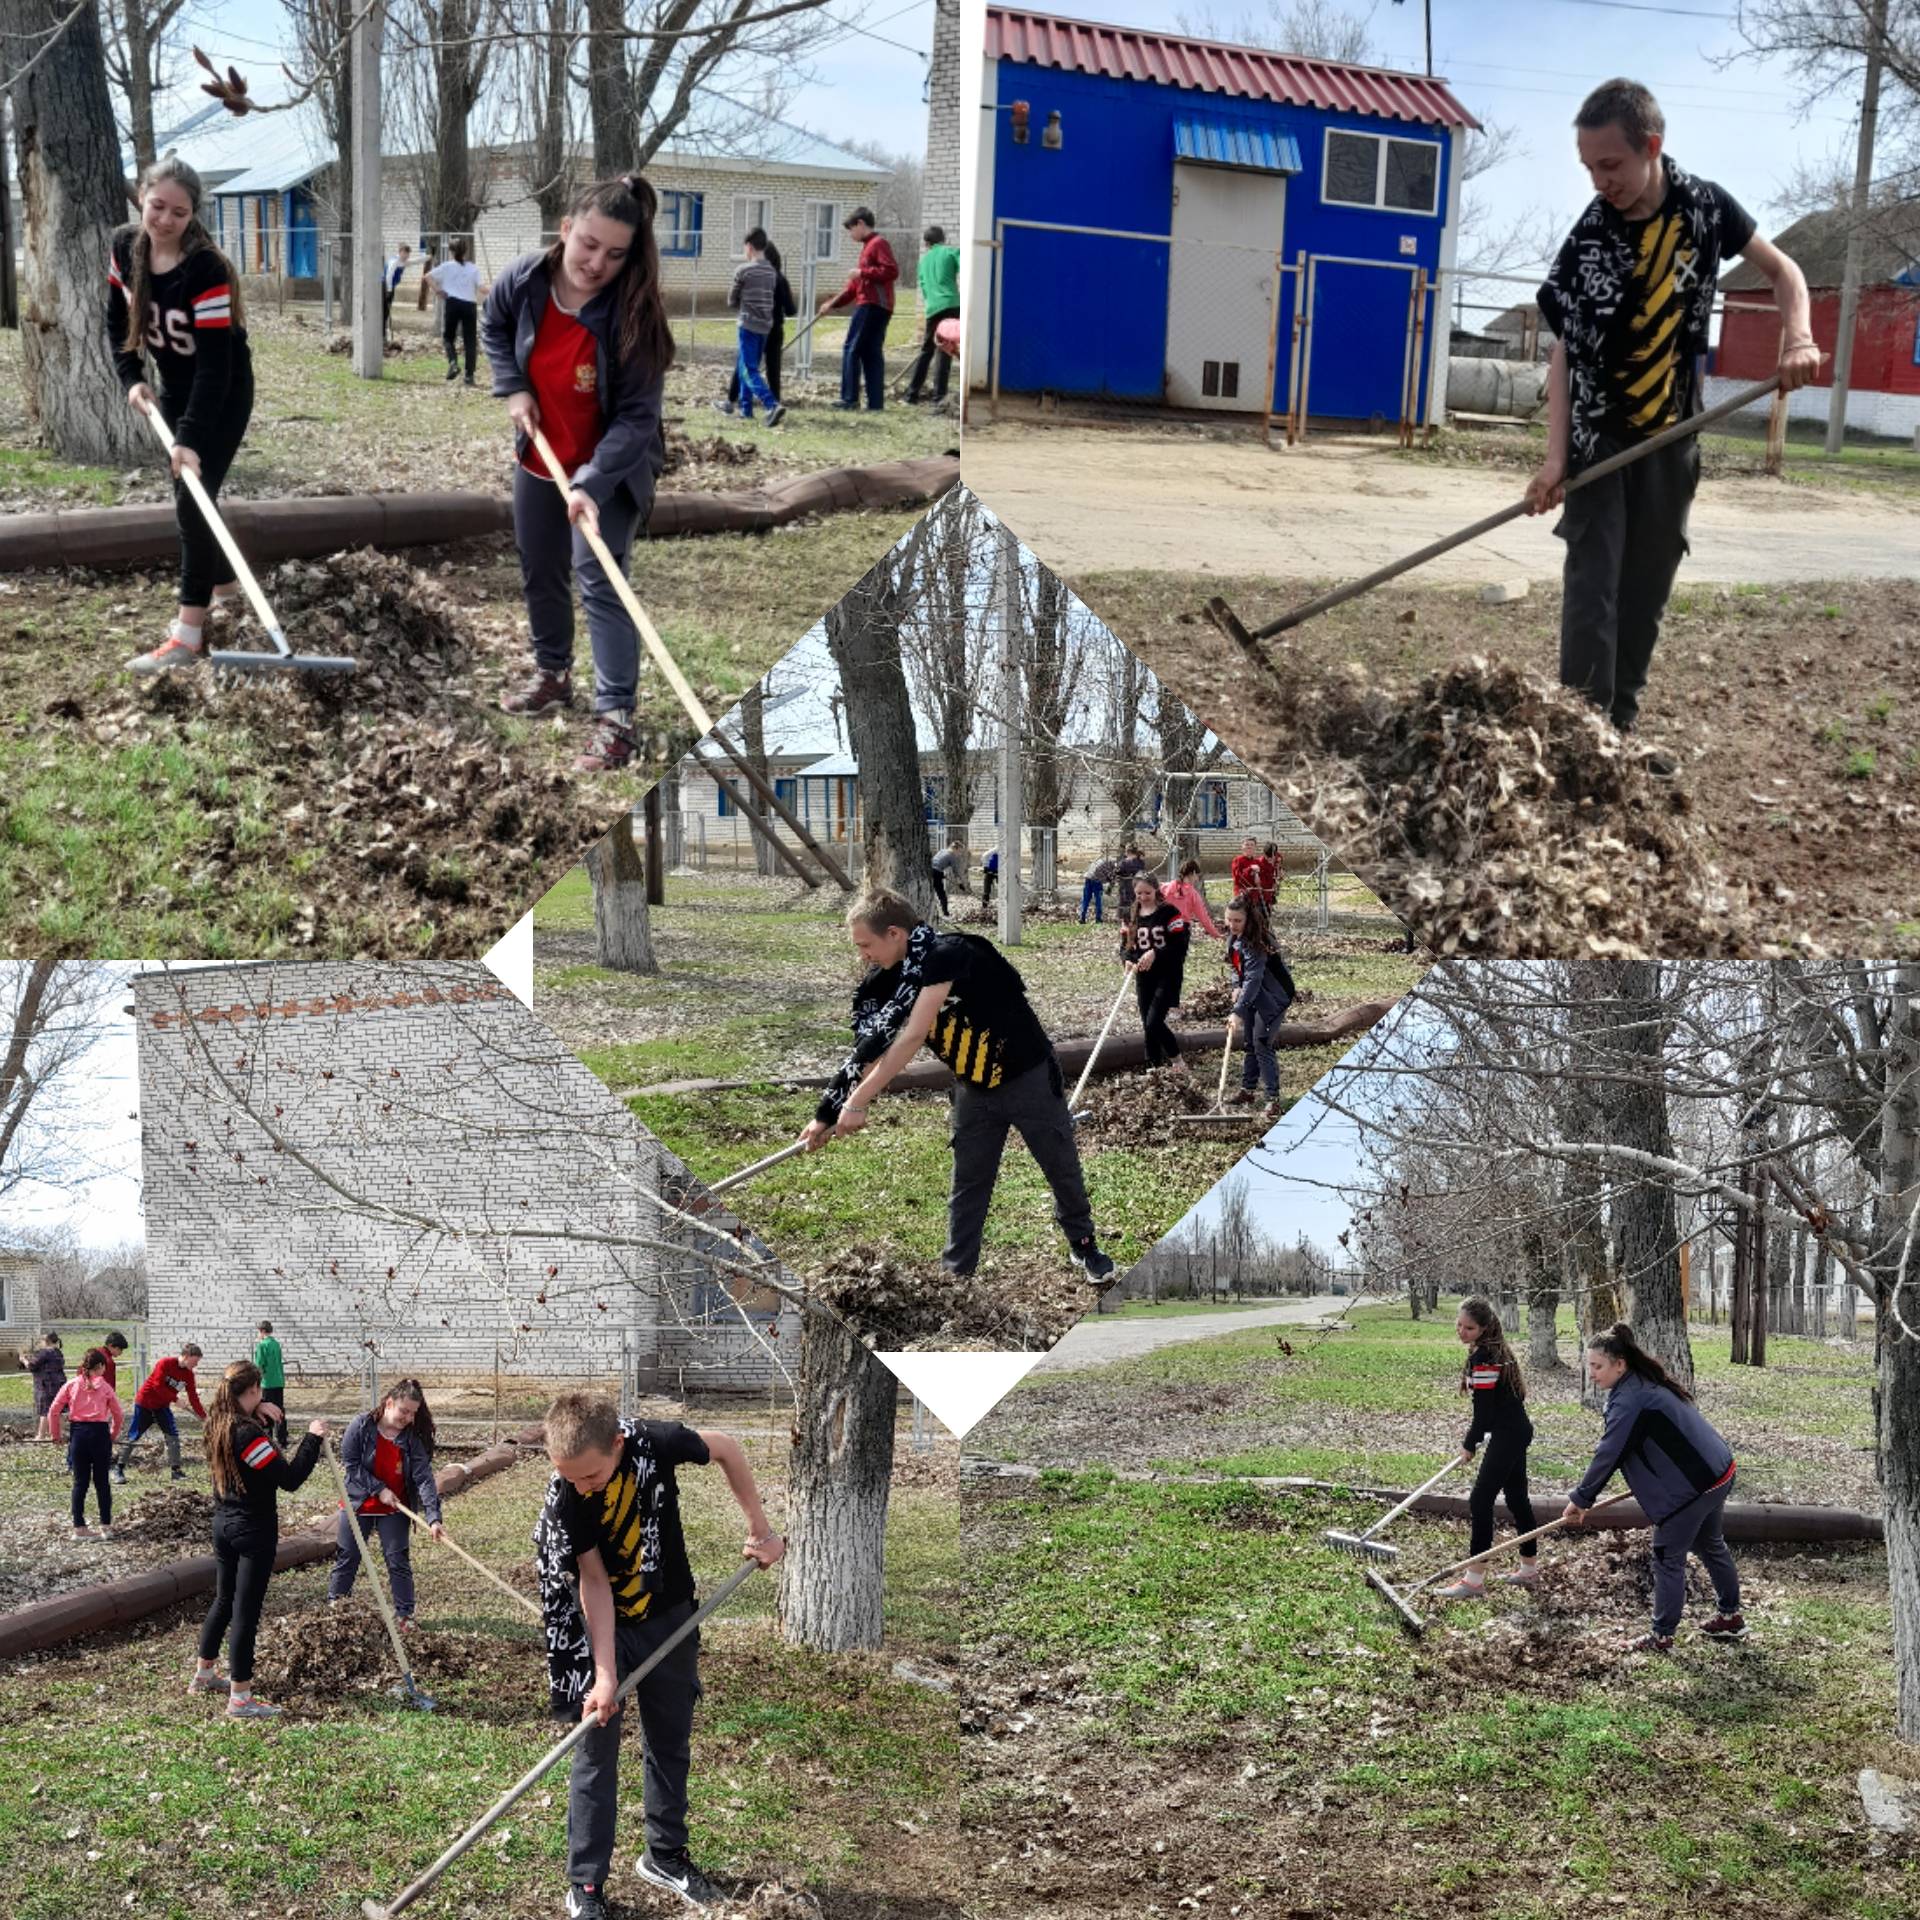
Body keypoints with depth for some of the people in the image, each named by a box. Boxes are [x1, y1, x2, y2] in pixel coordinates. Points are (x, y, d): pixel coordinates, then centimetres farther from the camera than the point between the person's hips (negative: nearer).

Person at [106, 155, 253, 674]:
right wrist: (131, 378, -9)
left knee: (193, 501, -14)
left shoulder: (206, 269, -31)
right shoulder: (125, 247, -10)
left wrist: (192, 437, -37)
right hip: (173, 389, 7)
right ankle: (224, 590, 35)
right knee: (190, 498, 15)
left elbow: (215, 363, -32)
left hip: (222, 396, -7)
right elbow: (117, 319, 6)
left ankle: (189, 635, -16)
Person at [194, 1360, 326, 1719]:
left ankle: (204, 1673, 39)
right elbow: (290, 1479, -25)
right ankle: (239, 1698, 1)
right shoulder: (248, 1435, -24)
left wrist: (260, 1410, 3)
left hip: (224, 1525, 9)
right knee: (246, 1611, -3)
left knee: (224, 1601, 24)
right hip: (254, 1531, -9)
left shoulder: (218, 1423, 2)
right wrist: (313, 1439, -18)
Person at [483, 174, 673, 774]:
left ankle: (615, 716, -12)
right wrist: (513, 388, -7)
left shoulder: (632, 313, -28)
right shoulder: (524, 280, -17)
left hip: (612, 469, -5)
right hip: (539, 459, 5)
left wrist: (592, 483, -38)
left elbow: (637, 415, -28)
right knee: (541, 572, 19)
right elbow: (494, 329, 8)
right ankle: (553, 673, 41)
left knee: (599, 582, -14)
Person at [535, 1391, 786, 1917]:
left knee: (671, 1744, 15)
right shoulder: (564, 1499, -28)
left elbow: (726, 1449, -7)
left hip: (671, 1618, 3)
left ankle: (665, 1855, 33)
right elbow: (594, 1582, -24)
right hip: (604, 1628, -2)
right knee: (596, 1754, -2)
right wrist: (605, 1675, -28)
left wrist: (760, 1530, -5)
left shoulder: (657, 1443, -26)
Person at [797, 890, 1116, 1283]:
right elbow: (872, 1051, -6)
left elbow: (911, 1039, -35)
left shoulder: (947, 955, -32)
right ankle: (956, 1272, 14)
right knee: (968, 1183, 7)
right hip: (975, 1089, 6)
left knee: (1063, 1169, 11)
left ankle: (1083, 1244, 33)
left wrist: (858, 1102, -33)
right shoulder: (888, 979, -7)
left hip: (1029, 1078, -6)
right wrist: (828, 1115, -13)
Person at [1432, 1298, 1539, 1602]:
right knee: (1516, 1498, 19)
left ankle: (1474, 1580, -13)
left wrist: (1470, 1445, -6)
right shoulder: (1493, 1350, 12)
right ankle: (1528, 1569, 30)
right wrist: (1471, 1440, 17)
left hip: (1507, 1434, -11)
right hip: (1516, 1431, 11)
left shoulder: (1483, 1357, -19)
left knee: (1480, 1500, -11)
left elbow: (1484, 1408, -18)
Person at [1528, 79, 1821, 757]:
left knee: (1646, 593, 9)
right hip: (1600, 441, -3)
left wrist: (1798, 339, -16)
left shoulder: (1705, 207, -7)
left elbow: (1783, 270, 4)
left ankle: (1620, 728, 18)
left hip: (1672, 441, 3)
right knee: (1592, 590, -10)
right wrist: (1555, 457, -19)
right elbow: (1564, 350, -12)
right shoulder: (1588, 239, -13)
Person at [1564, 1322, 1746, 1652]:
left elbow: (1607, 1455, -20)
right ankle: (1731, 1618, 40)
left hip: (1692, 1487, -10)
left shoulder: (1630, 1400, -22)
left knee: (1668, 1558, 2)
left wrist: (1580, 1500, -10)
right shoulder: (1648, 1383, 9)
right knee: (1710, 1545, 26)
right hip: (1719, 1472, 10)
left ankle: (1662, 1637, 11)